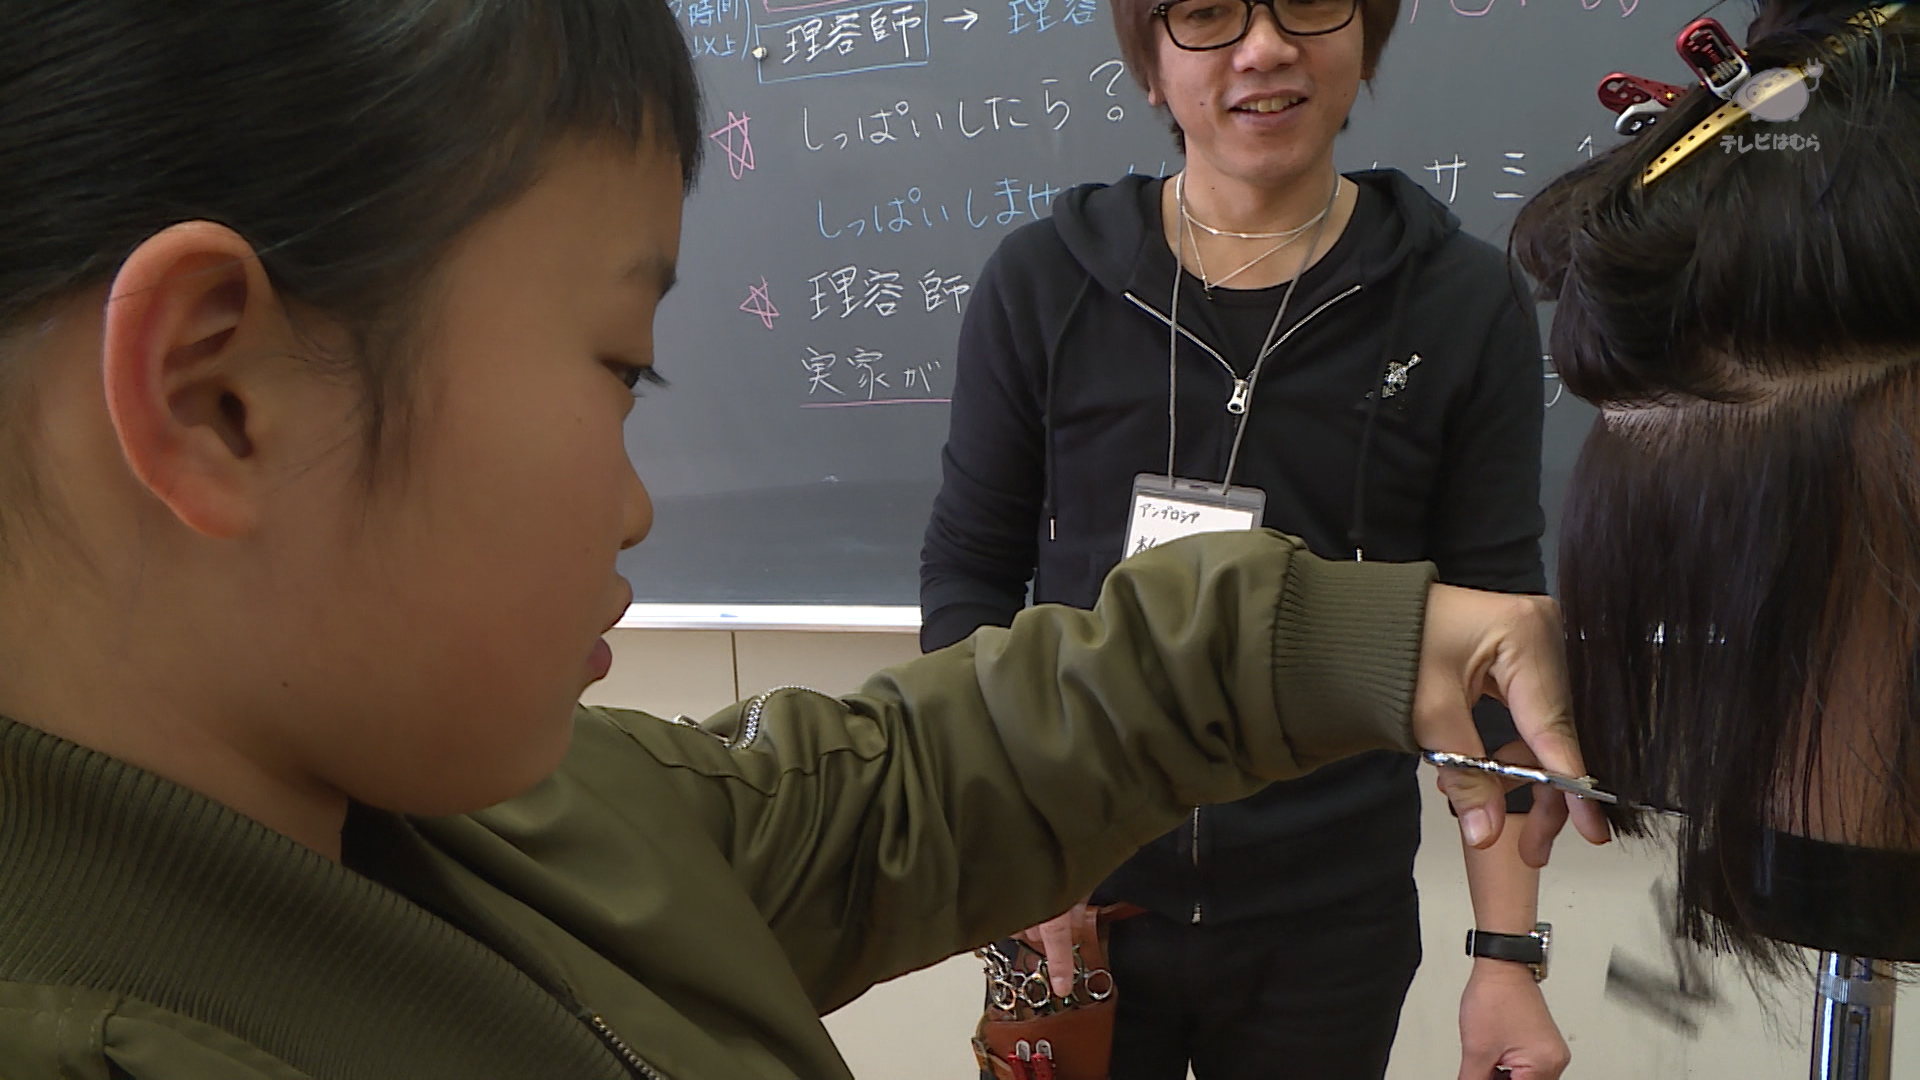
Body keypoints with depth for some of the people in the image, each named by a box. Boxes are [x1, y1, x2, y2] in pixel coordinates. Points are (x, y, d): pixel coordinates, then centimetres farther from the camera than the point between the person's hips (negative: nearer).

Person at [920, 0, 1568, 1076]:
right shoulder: (1042, 284, -4)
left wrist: (1509, 956, -5)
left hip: (1334, 917, 0)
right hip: (1077, 901, 0)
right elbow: (969, 570, 1)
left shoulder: (1466, 302, -5)